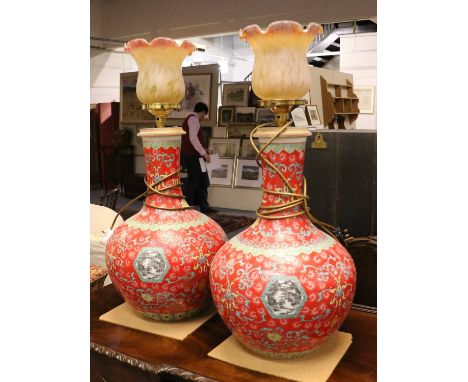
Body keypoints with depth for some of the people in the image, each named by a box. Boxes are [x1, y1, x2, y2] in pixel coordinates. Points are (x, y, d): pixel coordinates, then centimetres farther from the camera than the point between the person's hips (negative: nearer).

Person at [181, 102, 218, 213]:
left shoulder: (190, 119, 22)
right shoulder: (193, 118, -10)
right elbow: (193, 138, -22)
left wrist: (204, 150, 25)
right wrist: (204, 153, -20)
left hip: (192, 156, 10)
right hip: (191, 157, -10)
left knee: (203, 181, 12)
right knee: (192, 183, -5)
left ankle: (204, 207, 17)